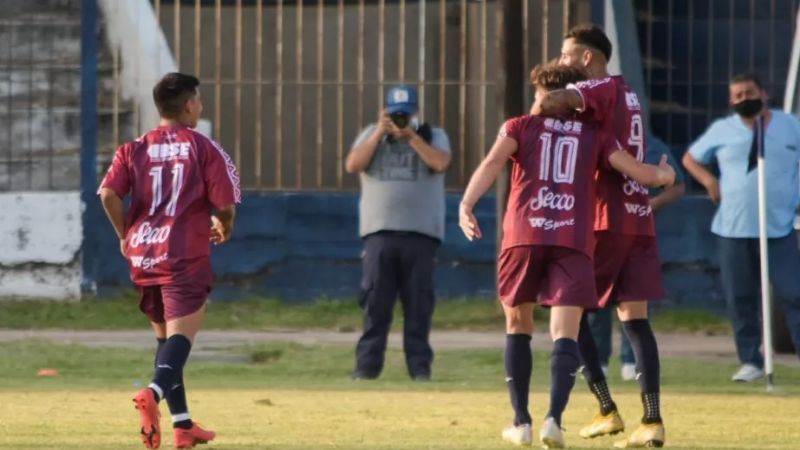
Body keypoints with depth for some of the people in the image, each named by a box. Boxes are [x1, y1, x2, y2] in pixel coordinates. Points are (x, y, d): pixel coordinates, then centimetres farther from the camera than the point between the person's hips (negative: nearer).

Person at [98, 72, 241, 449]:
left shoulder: (134, 149, 7)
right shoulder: (204, 148, -2)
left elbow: (108, 194, -7)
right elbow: (225, 205, -5)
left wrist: (125, 235, 8)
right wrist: (224, 228, 18)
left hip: (142, 254, 5)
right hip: (186, 256, -5)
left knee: (165, 336, 18)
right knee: (181, 334, -11)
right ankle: (154, 393, -40)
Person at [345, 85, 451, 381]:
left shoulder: (433, 136, 9)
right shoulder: (371, 135, 14)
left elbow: (440, 163, -11)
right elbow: (352, 165, -2)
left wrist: (410, 136, -12)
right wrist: (380, 133, -7)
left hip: (421, 234, -1)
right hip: (379, 232, 1)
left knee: (419, 304, -1)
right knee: (375, 303, -3)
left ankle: (420, 367, 3)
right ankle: (366, 366, -1)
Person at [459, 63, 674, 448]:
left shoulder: (520, 127, 14)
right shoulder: (595, 136, 16)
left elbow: (493, 161, -4)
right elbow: (638, 171, 11)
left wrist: (466, 205, -15)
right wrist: (662, 175, 34)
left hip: (523, 236, 0)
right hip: (574, 242, 0)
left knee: (518, 323, 18)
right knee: (565, 332, -5)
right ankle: (553, 419, -25)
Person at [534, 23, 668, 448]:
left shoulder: (600, 89, -10)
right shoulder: (627, 92, 18)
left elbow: (551, 101, -28)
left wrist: (539, 111, -9)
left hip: (606, 220, -8)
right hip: (639, 217, 8)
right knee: (634, 317, 4)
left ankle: (607, 410, -1)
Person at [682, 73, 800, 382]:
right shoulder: (722, 130, 7)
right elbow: (691, 158, 18)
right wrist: (709, 180, -1)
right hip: (733, 228, 2)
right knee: (740, 297, 3)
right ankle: (751, 361, 11)